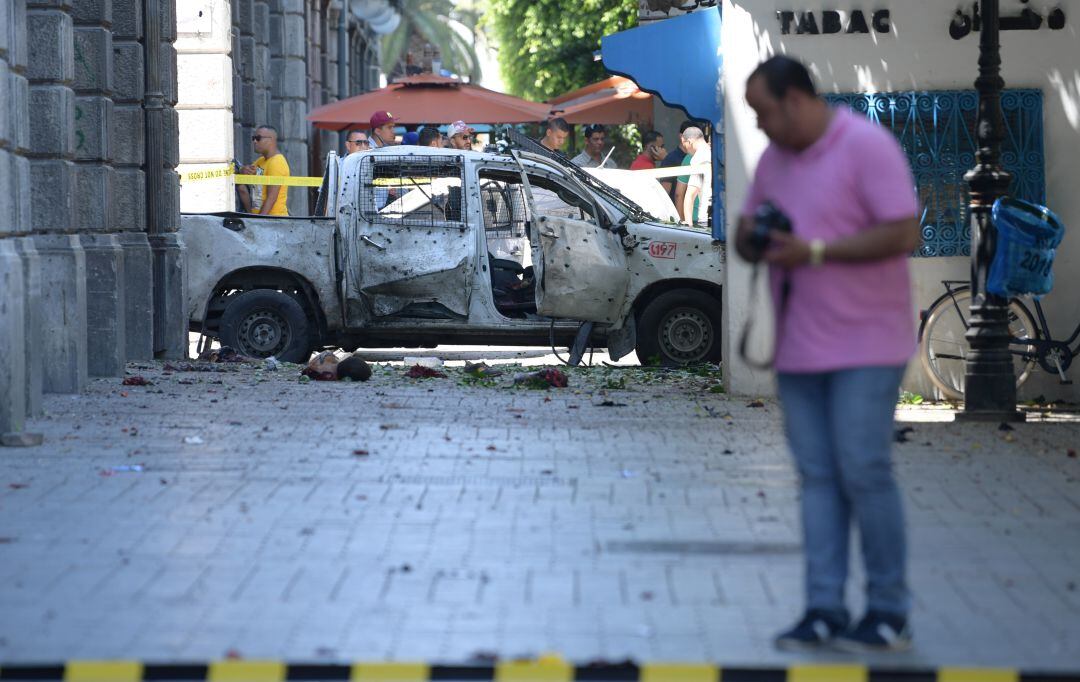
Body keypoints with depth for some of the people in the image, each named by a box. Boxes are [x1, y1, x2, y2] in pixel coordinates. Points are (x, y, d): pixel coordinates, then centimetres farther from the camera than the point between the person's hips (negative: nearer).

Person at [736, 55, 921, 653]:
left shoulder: (868, 147, -10)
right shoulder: (774, 160, 14)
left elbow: (903, 233, -18)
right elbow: (747, 237, 21)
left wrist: (815, 251, -21)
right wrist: (750, 239, -4)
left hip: (864, 344, -7)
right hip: (798, 349, 7)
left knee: (863, 472, -9)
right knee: (817, 478, 3)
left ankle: (889, 614, 0)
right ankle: (824, 610, 4)